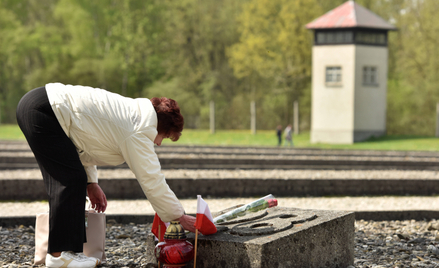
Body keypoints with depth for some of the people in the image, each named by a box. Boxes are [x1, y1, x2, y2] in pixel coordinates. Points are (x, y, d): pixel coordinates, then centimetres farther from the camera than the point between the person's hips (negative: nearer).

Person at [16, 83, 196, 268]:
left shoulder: (130, 112, 17)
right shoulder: (139, 129, -12)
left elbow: (84, 136, 24)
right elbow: (151, 180, -10)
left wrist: (91, 182, 24)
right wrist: (180, 217, -2)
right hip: (42, 110, -10)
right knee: (71, 179, -10)